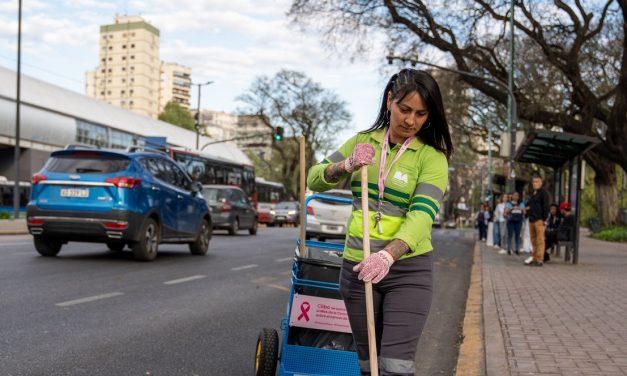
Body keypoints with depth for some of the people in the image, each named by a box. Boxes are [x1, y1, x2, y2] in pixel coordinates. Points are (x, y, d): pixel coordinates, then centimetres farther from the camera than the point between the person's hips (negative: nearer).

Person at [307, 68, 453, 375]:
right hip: (358, 266, 4)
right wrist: (347, 166, -17)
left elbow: (422, 215, -21)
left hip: (408, 271, -4)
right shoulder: (362, 141, 6)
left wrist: (387, 256, -38)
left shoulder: (432, 156, -7)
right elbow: (314, 181, 3)